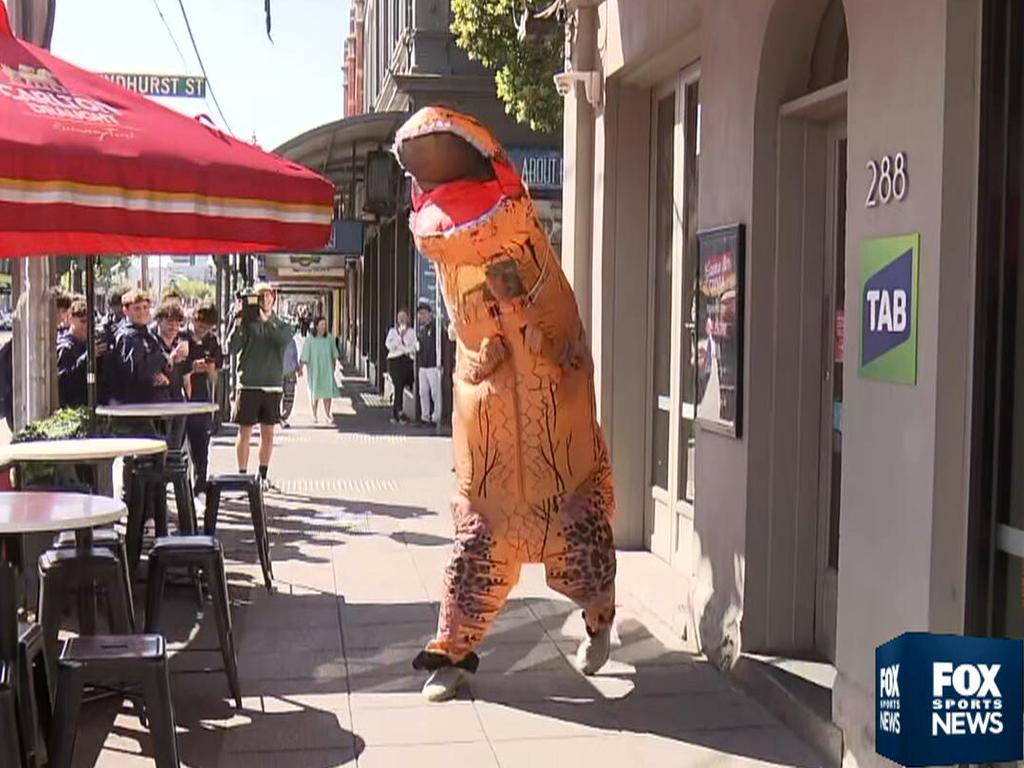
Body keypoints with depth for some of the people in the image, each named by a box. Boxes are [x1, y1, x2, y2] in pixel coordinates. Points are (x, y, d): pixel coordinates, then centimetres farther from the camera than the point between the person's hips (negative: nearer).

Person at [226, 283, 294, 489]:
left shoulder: (280, 325, 8)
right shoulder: (247, 323, 1)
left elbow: (284, 339, -15)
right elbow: (231, 349, -9)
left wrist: (266, 320, -21)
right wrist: (237, 323, -19)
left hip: (273, 385, 3)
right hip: (249, 385, -2)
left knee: (268, 433, 9)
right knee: (245, 432, -1)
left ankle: (263, 475, 20)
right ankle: (242, 475, 6)